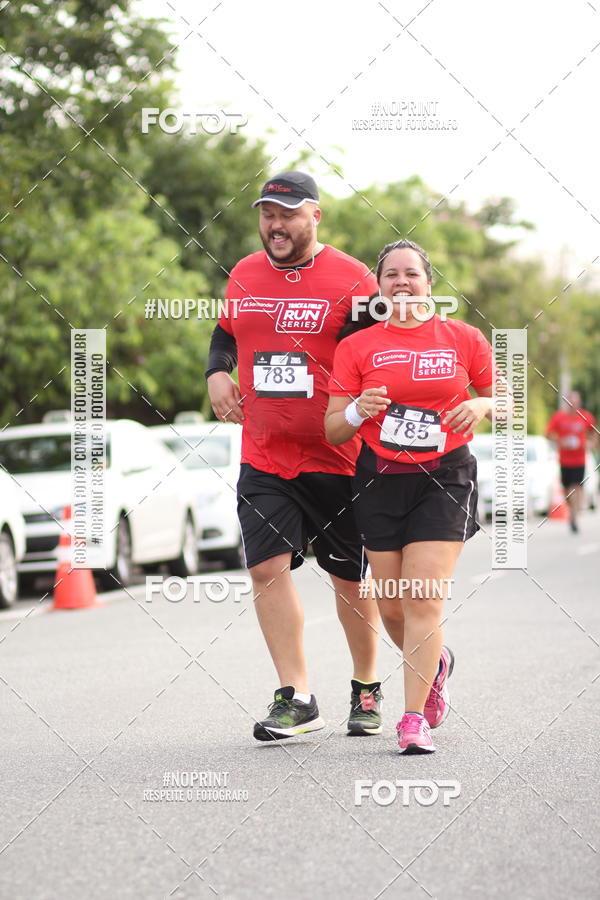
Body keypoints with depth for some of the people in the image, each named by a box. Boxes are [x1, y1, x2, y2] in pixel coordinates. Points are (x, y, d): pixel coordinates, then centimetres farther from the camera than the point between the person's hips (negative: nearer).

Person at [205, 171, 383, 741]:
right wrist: (217, 372, 6)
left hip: (335, 456, -3)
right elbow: (225, 332, 25)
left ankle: (366, 688, 27)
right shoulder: (243, 276, 8)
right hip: (262, 456, 3)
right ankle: (296, 699, -5)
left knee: (350, 577, 7)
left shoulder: (351, 279, -6)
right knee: (268, 567, -10)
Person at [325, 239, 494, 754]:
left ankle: (415, 718, -6)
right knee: (391, 605, 6)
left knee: (423, 598, -12)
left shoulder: (464, 339, 3)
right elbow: (334, 431, 2)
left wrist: (482, 405, -10)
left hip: (445, 478, -2)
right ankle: (435, 665, 38)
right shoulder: (356, 346, 2)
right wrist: (357, 411, -20)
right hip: (380, 480, 2)